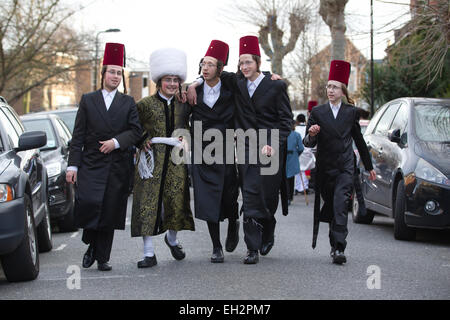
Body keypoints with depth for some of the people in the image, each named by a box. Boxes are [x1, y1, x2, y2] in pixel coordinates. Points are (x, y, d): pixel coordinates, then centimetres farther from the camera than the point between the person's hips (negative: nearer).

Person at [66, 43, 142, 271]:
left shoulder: (128, 103, 12)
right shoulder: (88, 100, 9)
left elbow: (136, 131, 5)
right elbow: (78, 135, 4)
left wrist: (116, 141, -13)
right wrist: (72, 165, -3)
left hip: (118, 166, 1)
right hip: (91, 164, -1)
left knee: (110, 211, 0)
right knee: (88, 203, -17)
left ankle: (102, 257, 9)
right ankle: (92, 245, 8)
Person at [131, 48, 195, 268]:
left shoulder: (184, 105, 8)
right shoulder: (145, 104, 0)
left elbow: (187, 128, 21)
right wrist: (143, 142, -7)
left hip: (176, 160, 3)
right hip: (152, 159, -3)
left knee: (177, 202, 4)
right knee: (148, 203, -6)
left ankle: (172, 239, 32)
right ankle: (149, 253, -3)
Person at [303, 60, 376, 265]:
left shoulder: (351, 113, 6)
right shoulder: (317, 113, 4)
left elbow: (359, 140, 17)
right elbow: (308, 144, 0)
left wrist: (369, 167, 22)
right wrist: (311, 135, -24)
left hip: (345, 167, -1)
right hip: (325, 168, 2)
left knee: (340, 206, -17)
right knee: (331, 208, 8)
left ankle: (339, 249, -23)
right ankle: (335, 246, 24)